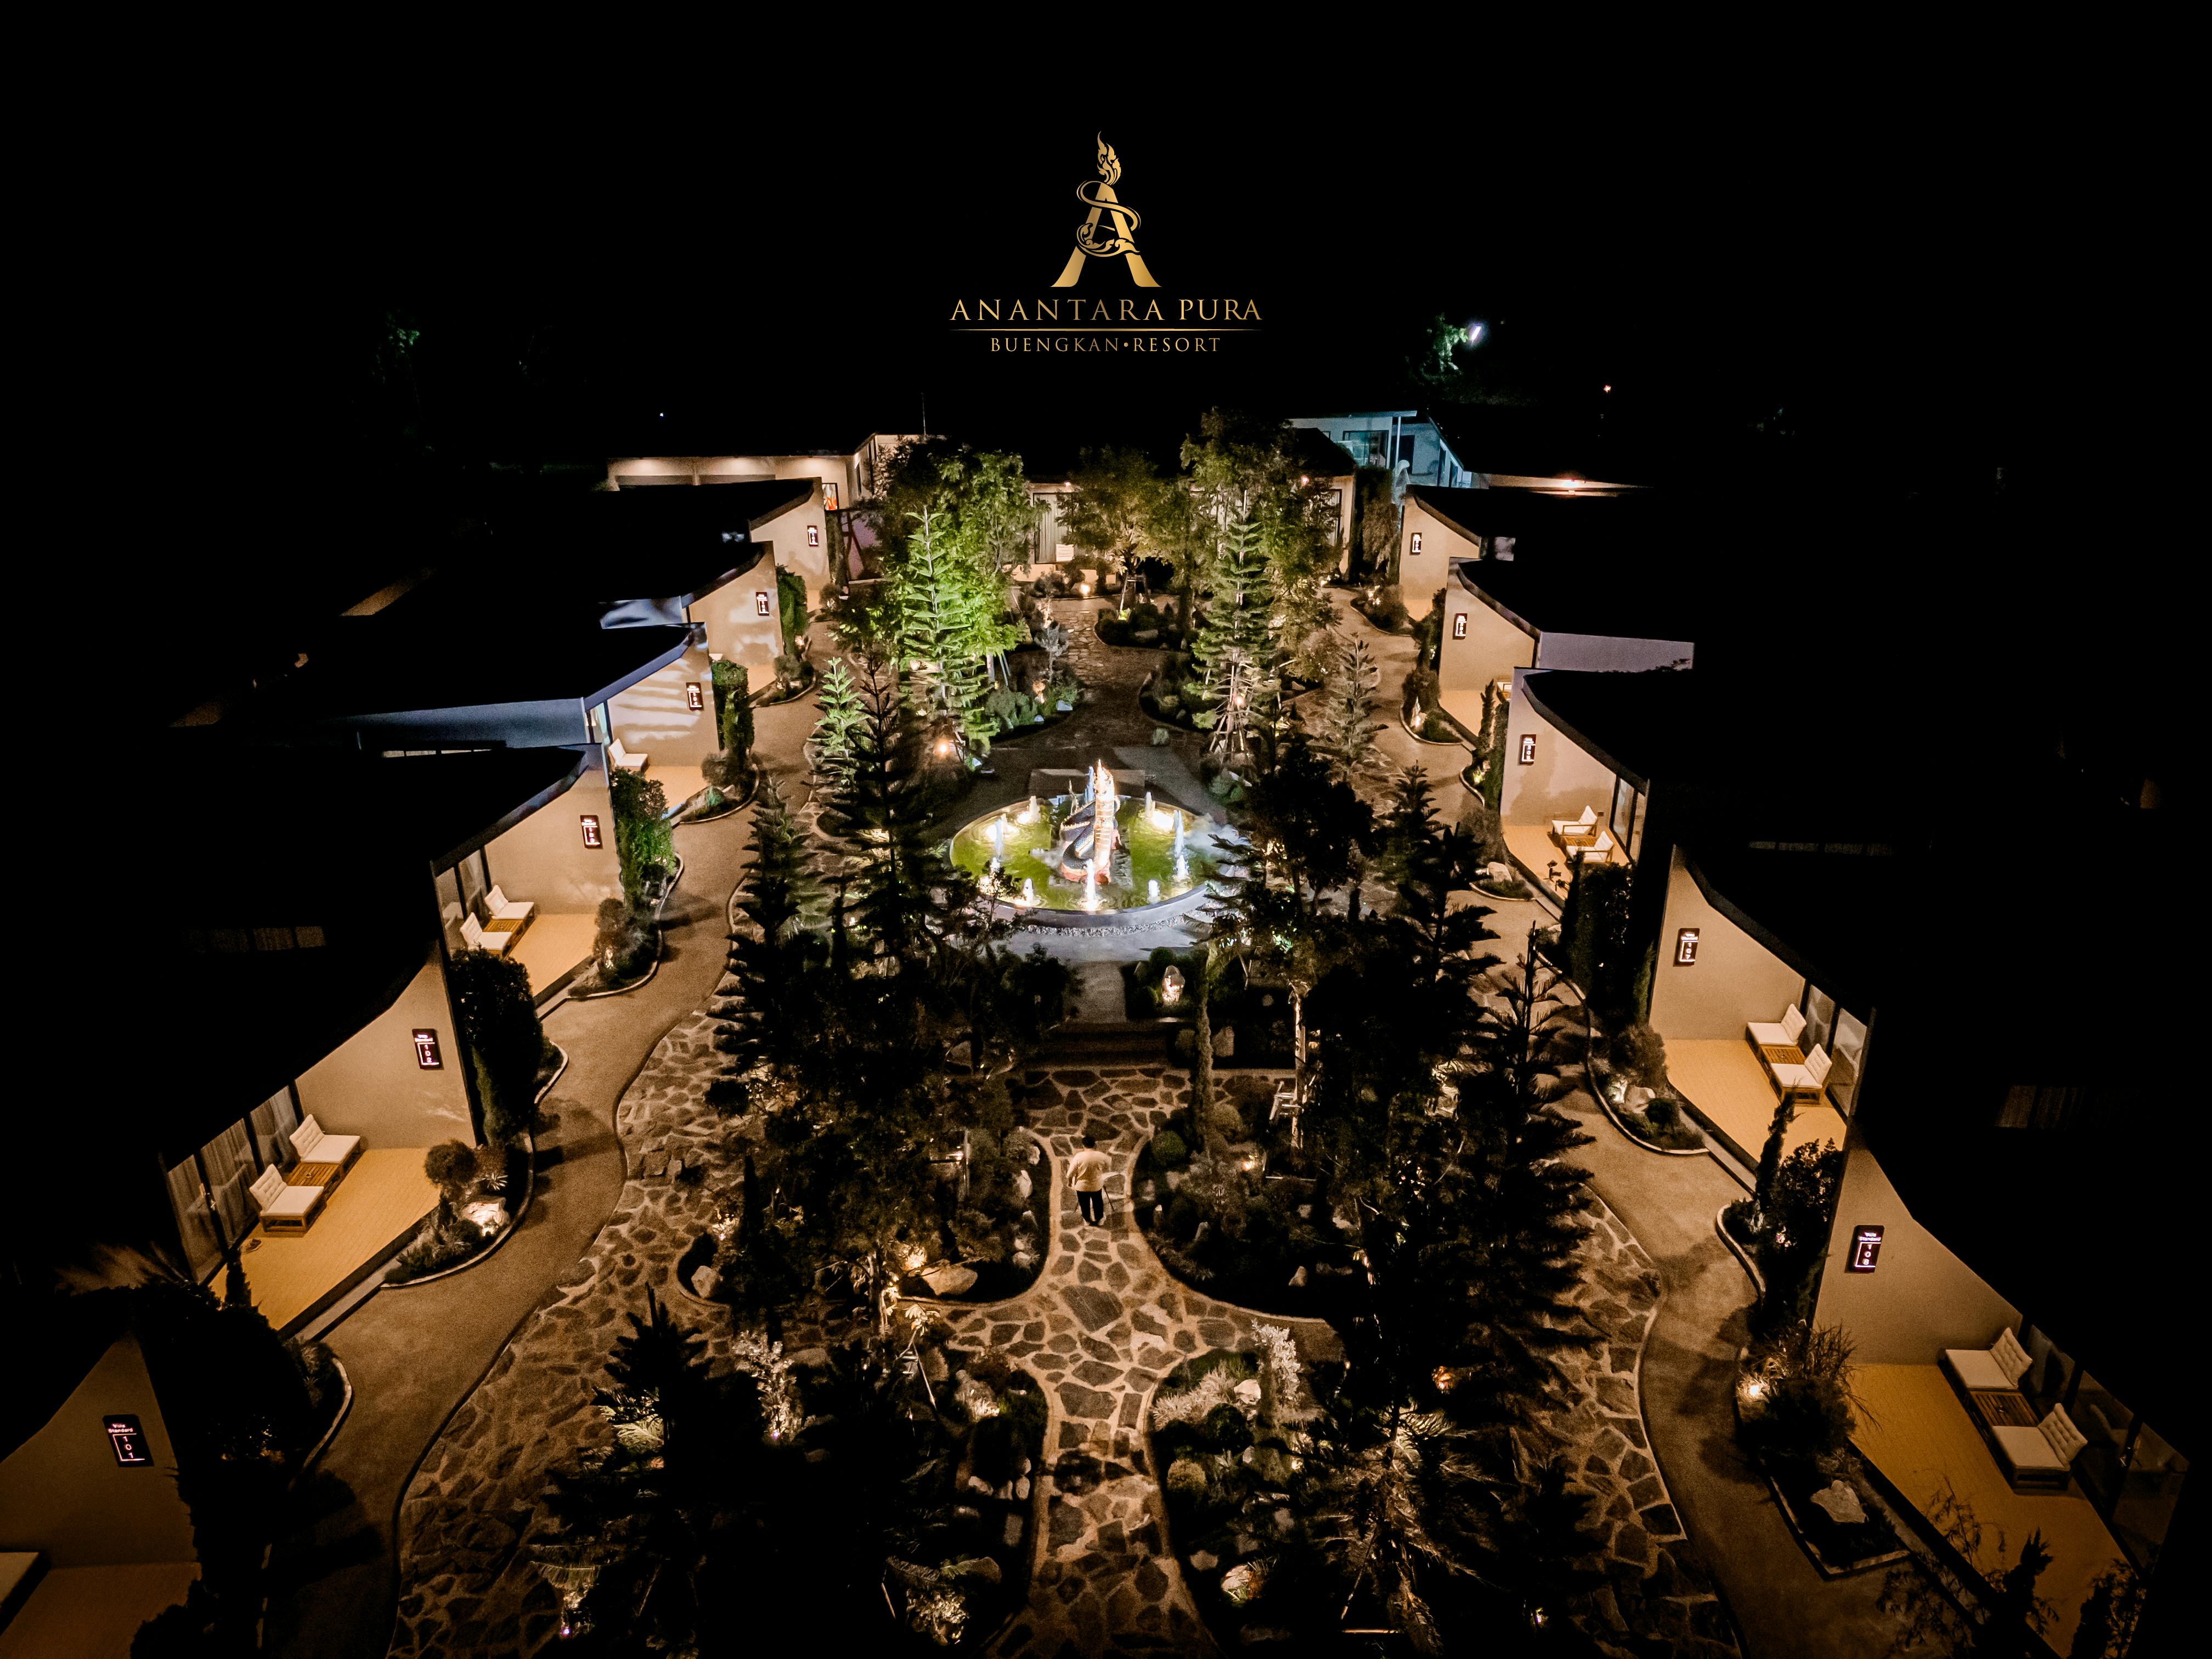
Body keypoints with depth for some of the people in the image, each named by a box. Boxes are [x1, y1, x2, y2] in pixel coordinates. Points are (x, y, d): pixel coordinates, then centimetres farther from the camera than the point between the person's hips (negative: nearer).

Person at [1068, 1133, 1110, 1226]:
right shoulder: (1101, 1156, -18)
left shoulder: (1079, 1157, -23)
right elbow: (1106, 1170, 0)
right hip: (1097, 1185, 1)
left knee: (1084, 1203, 23)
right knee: (1098, 1202, 26)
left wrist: (1070, 1181, 4)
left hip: (1082, 1186, -1)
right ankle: (1100, 1219, 42)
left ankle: (1087, 1220, 41)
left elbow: (1071, 1173, -15)